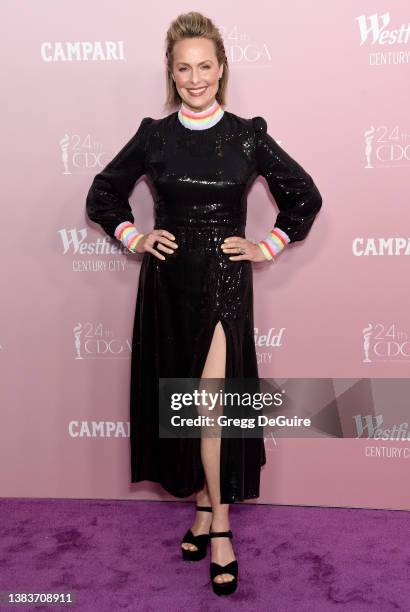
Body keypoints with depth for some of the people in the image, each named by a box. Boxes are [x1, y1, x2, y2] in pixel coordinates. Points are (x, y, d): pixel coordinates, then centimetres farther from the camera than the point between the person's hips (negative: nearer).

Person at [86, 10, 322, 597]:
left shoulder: (248, 135, -1)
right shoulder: (154, 135, 3)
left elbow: (305, 195, 6)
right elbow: (103, 193, 14)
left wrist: (268, 247, 1)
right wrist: (134, 237, 2)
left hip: (224, 282, -2)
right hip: (168, 282, 3)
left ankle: (216, 523, 8)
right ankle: (205, 507, 26)